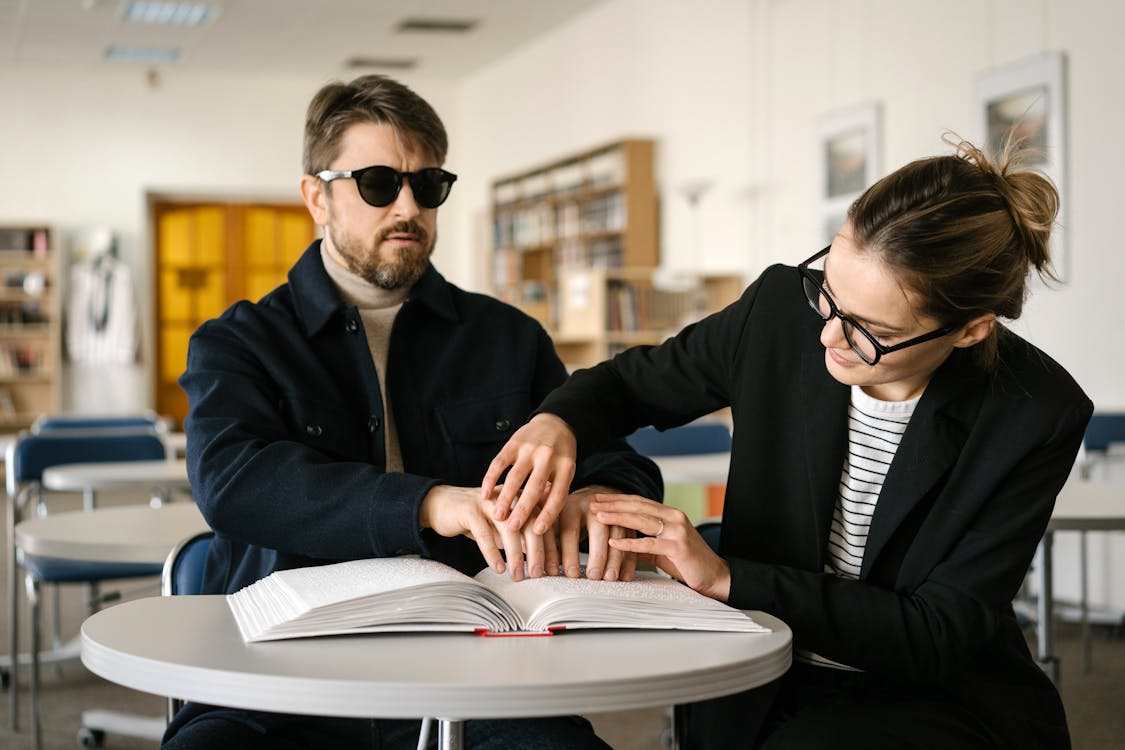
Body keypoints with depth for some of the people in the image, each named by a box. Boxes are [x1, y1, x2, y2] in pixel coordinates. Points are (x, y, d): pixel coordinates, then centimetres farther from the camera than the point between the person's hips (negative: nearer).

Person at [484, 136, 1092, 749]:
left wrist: (729, 578, -23)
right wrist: (559, 421, -18)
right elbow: (631, 381, 6)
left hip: (938, 699, -1)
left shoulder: (1036, 417, -19)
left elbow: (939, 636, -18)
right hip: (762, 695, 2)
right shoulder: (783, 308, -11)